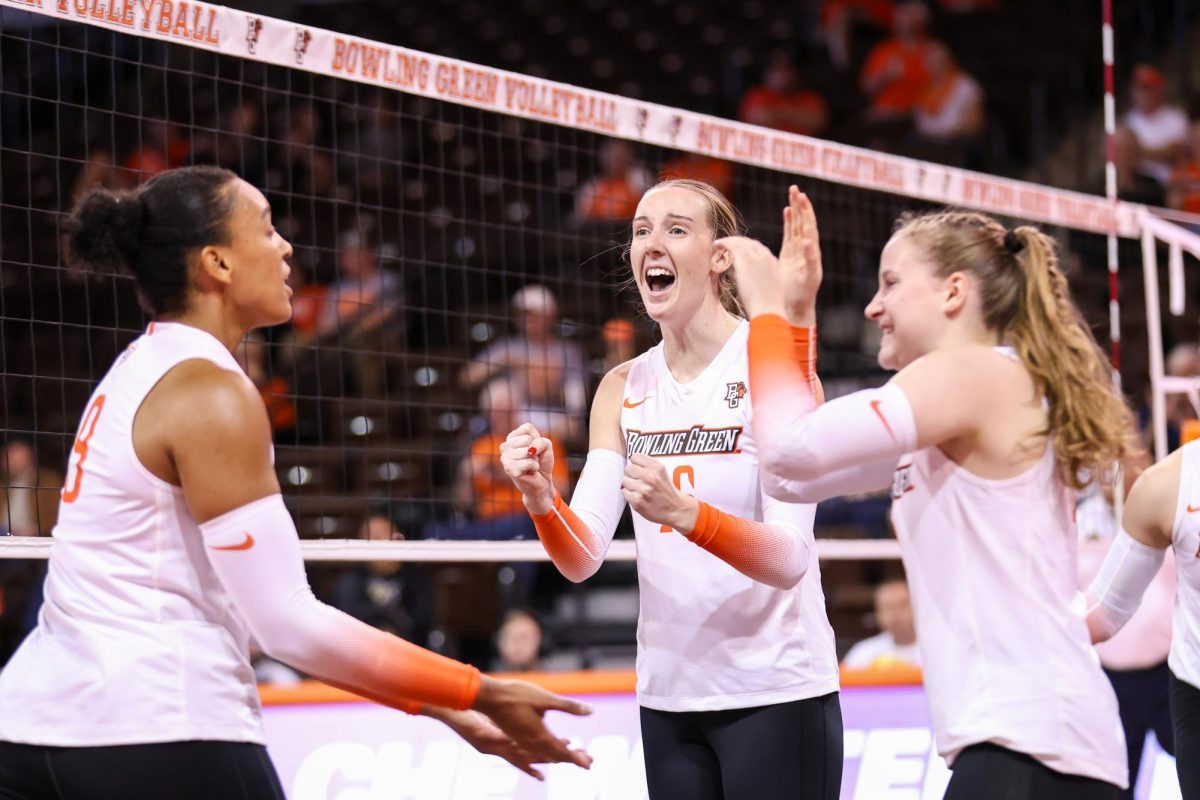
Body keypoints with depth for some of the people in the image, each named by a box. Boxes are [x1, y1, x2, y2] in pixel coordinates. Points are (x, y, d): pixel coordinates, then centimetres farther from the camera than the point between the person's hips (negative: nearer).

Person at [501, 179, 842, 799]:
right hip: (669, 695, 5)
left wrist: (684, 513, -34)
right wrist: (541, 500, -21)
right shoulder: (623, 388, 6)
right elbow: (582, 560, -1)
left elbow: (790, 560, -19)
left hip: (774, 694, -5)